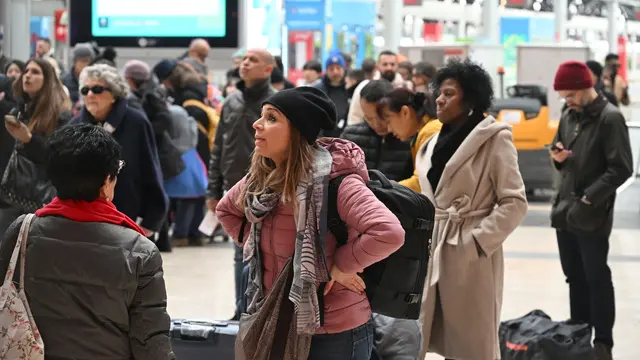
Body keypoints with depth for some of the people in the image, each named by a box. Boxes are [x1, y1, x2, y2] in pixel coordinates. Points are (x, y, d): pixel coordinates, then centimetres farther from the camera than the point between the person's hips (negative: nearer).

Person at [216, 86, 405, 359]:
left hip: (334, 332, -7)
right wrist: (252, 243, 8)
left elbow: (389, 233, -34)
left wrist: (340, 265, -21)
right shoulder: (261, 178, 1)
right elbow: (226, 210, 23)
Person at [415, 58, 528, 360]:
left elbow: (515, 201, -11)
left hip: (471, 255, -6)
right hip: (433, 251, 6)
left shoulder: (494, 140, -7)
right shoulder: (434, 143, 15)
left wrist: (478, 241, -16)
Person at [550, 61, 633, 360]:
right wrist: (558, 157, 1)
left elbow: (621, 168, -15)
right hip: (565, 210, 7)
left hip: (592, 215, -7)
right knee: (574, 276, 13)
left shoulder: (610, 118, -11)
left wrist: (589, 198, -18)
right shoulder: (568, 116, 11)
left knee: (596, 278, -1)